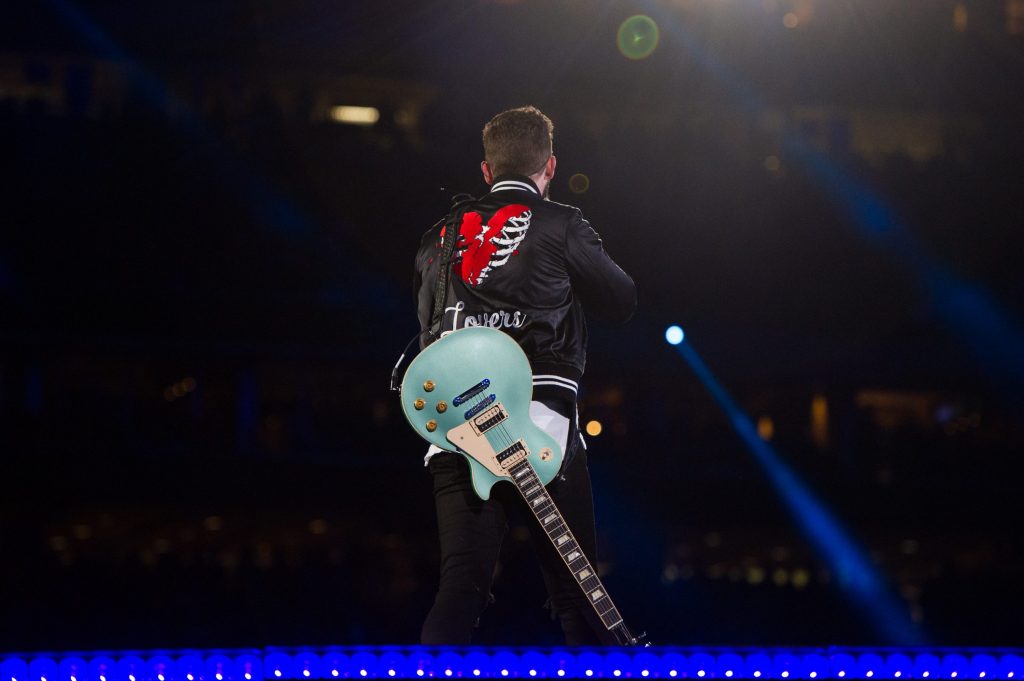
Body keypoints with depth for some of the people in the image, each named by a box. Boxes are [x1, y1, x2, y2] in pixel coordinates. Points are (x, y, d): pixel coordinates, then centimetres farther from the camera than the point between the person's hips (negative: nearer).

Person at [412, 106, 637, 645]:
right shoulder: (560, 227, 2)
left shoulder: (442, 236, 16)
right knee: (574, 583, 3)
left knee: (461, 582, -1)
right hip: (539, 422, -4)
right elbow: (622, 303, 10)